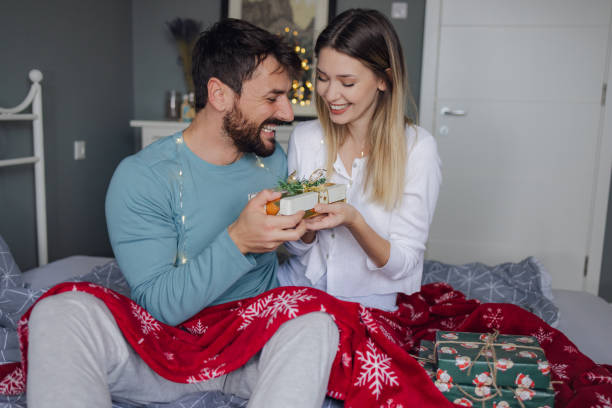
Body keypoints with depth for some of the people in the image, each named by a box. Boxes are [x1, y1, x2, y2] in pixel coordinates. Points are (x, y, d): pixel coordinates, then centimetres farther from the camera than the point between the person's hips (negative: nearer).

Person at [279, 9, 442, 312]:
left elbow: (402, 265, -11)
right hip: (303, 282, 4)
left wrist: (353, 221, -28)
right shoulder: (304, 137, -1)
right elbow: (298, 249, 4)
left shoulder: (416, 148, -12)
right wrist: (307, 218, -18)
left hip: (370, 296, -3)